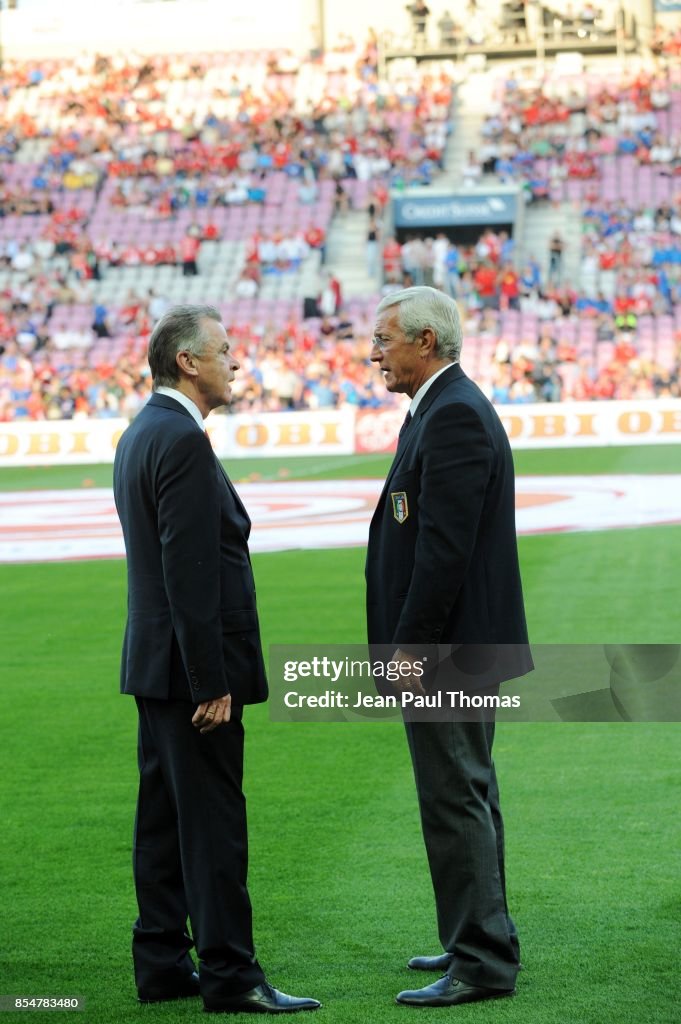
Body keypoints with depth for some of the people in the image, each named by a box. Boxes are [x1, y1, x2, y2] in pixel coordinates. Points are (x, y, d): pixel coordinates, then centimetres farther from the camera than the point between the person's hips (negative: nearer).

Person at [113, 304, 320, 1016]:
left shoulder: (141, 434, 14)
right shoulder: (182, 441, -18)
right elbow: (190, 573, -22)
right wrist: (212, 684, -21)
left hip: (155, 663, 10)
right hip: (193, 666, -10)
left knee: (164, 816, 12)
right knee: (213, 822, -6)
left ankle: (162, 965, 17)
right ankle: (229, 975, -3)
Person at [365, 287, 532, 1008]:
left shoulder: (454, 415, -18)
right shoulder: (449, 408, 16)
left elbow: (445, 545, -24)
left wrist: (410, 645, -21)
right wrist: (409, 641, 19)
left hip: (447, 649, -11)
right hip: (457, 649, 11)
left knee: (456, 800, -7)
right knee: (466, 795, 17)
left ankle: (481, 962, -3)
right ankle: (480, 942, 26)